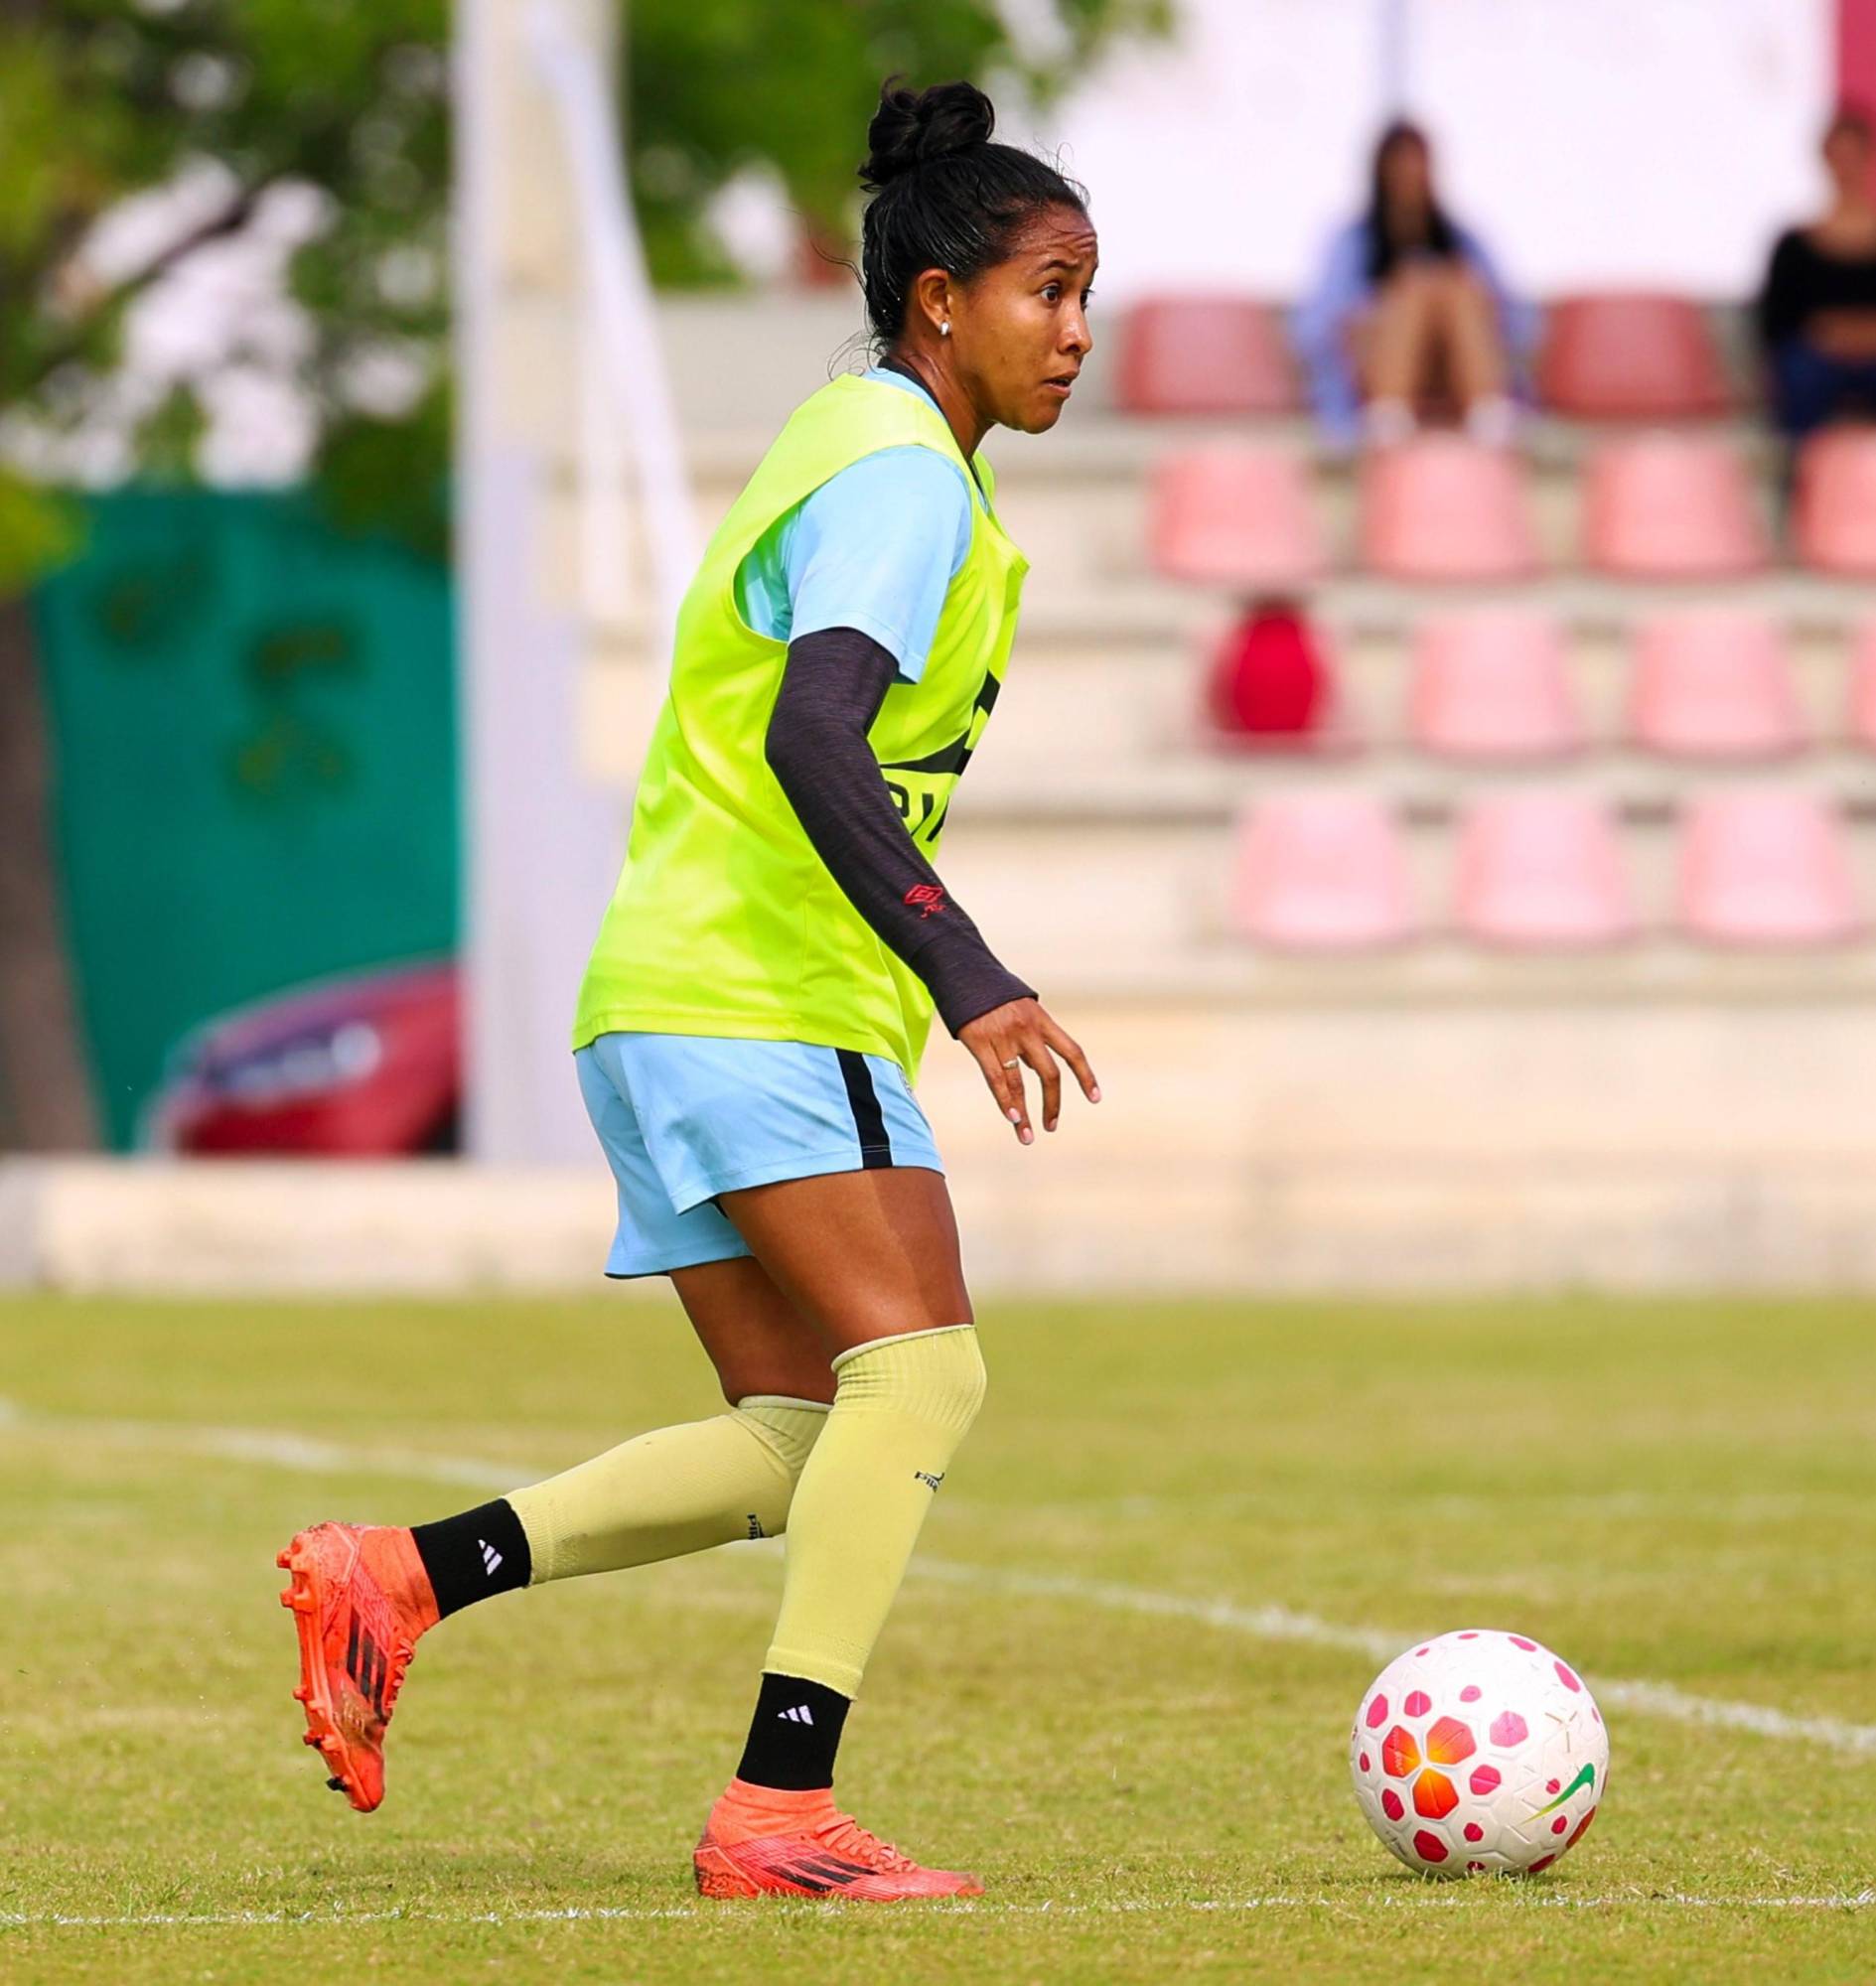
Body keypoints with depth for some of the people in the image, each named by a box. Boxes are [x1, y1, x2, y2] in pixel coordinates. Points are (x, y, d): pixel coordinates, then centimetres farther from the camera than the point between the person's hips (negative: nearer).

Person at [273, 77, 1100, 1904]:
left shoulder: (850, 449, 21)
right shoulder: (903, 474, -11)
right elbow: (814, 740, -26)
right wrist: (969, 978, -32)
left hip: (671, 996, 10)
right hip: (758, 997, -10)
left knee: (801, 1447, 6)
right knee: (921, 1366, -18)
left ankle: (396, 1580, 3)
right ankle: (778, 1811, -23)